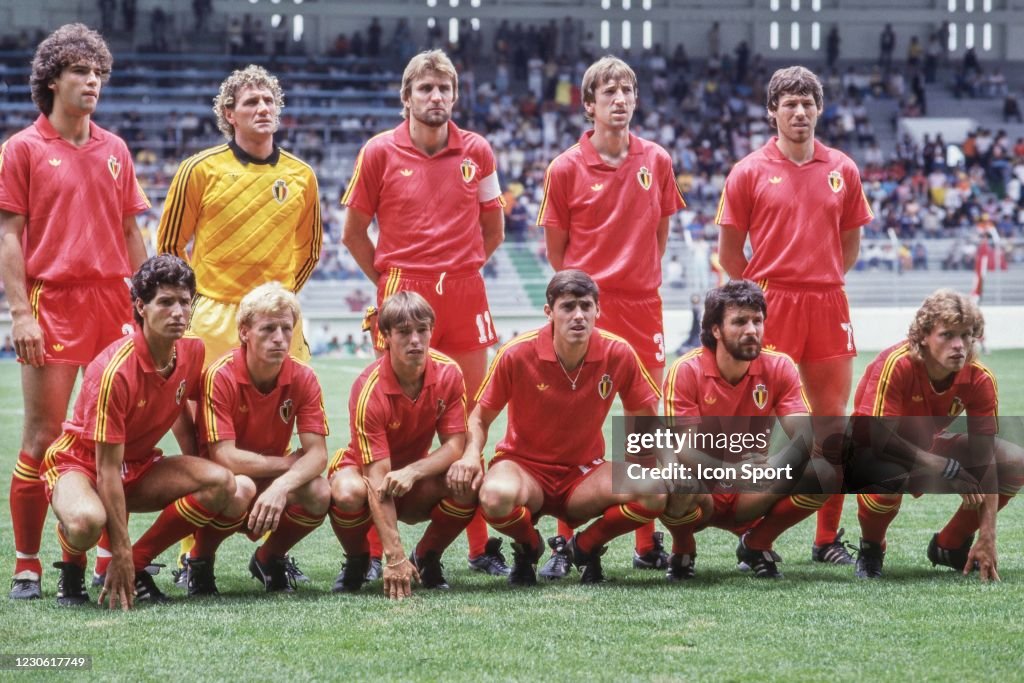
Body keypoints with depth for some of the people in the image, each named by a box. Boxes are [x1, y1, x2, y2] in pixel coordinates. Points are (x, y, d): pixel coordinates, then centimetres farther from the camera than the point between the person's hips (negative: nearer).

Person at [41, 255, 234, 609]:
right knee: (87, 521, -42)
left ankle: (136, 565, -5)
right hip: (79, 462, -7)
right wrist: (120, 553, -28)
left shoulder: (192, 350, -8)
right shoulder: (114, 371, -29)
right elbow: (107, 469, -27)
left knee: (221, 483, -21)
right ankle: (71, 571, -4)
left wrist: (196, 472, 7)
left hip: (138, 466, 7)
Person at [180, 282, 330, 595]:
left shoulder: (303, 379, -9)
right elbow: (224, 457, -26)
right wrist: (286, 463, -18)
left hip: (273, 486, 4)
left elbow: (317, 453, -16)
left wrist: (283, 485, -36)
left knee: (319, 493, -27)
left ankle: (269, 558, 5)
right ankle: (199, 562, -7)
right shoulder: (220, 376, -22)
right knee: (240, 488, -39)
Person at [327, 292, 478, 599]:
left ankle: (427, 558, -1)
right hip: (362, 468, -3)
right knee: (347, 493, -39)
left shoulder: (448, 373, -16)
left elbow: (455, 445, -13)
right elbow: (377, 478, -33)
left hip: (418, 476, 3)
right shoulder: (369, 389, -29)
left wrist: (412, 472, -35)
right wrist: (395, 557, -39)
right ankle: (357, 560, -4)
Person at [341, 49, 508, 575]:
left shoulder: (476, 152, 7)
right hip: (402, 294, -2)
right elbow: (354, 232, 7)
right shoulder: (379, 152, 1)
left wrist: (459, 270, 10)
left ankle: (480, 545, 11)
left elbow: (492, 229, 17)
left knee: (470, 418, 5)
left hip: (465, 293, 2)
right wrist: (388, 279, 4)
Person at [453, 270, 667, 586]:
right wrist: (471, 455, -25)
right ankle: (528, 547, 1)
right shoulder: (517, 354, -16)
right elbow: (480, 418, -4)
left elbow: (644, 419, 4)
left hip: (584, 472, 2)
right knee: (496, 496, -39)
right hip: (524, 466, -2)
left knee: (653, 494, -27)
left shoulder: (618, 354, -11)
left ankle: (584, 548, 5)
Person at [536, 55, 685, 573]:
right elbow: (555, 247, 4)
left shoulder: (656, 161, 5)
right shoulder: (566, 168, -3)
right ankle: (567, 541, 6)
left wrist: (642, 278, 11)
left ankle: (647, 542, 13)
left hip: (642, 306, 3)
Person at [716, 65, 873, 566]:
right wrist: (761, 290, 4)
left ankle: (828, 538, 12)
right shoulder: (749, 172, 0)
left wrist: (819, 282, 9)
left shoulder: (842, 171, 8)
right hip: (768, 305, -3)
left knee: (833, 422, 3)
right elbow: (729, 249, 4)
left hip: (827, 305, 3)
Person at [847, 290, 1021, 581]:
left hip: (928, 448, 5)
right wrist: (947, 470, -36)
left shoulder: (979, 379, -18)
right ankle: (870, 549, -6)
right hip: (874, 450, -5)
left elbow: (984, 459, -18)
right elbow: (880, 437, -33)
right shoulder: (896, 365, -31)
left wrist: (987, 538, -25)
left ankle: (950, 546, 9)